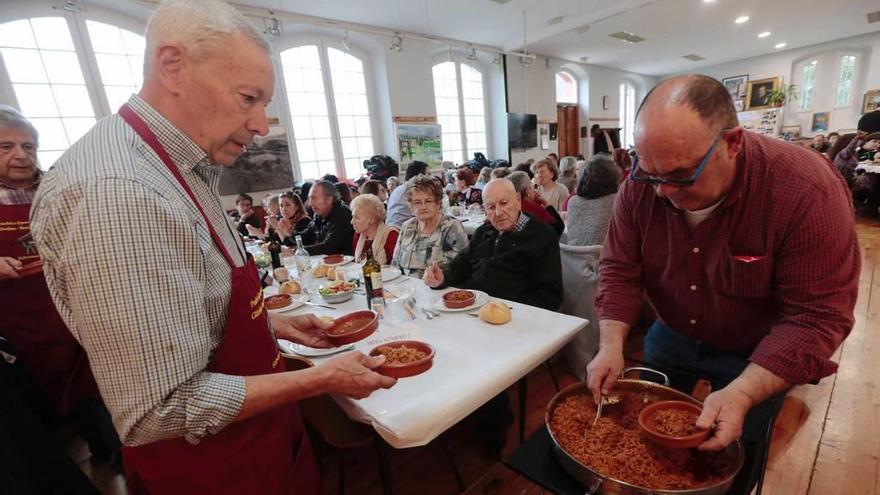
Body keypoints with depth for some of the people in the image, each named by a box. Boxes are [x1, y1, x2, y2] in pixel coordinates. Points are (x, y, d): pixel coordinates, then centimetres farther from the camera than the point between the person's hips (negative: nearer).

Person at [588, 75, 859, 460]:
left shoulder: (807, 193, -30)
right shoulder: (640, 185, -20)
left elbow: (816, 317, -27)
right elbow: (620, 270, -15)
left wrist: (743, 393, -38)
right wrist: (611, 346, -26)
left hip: (752, 356, -2)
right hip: (669, 336, 3)